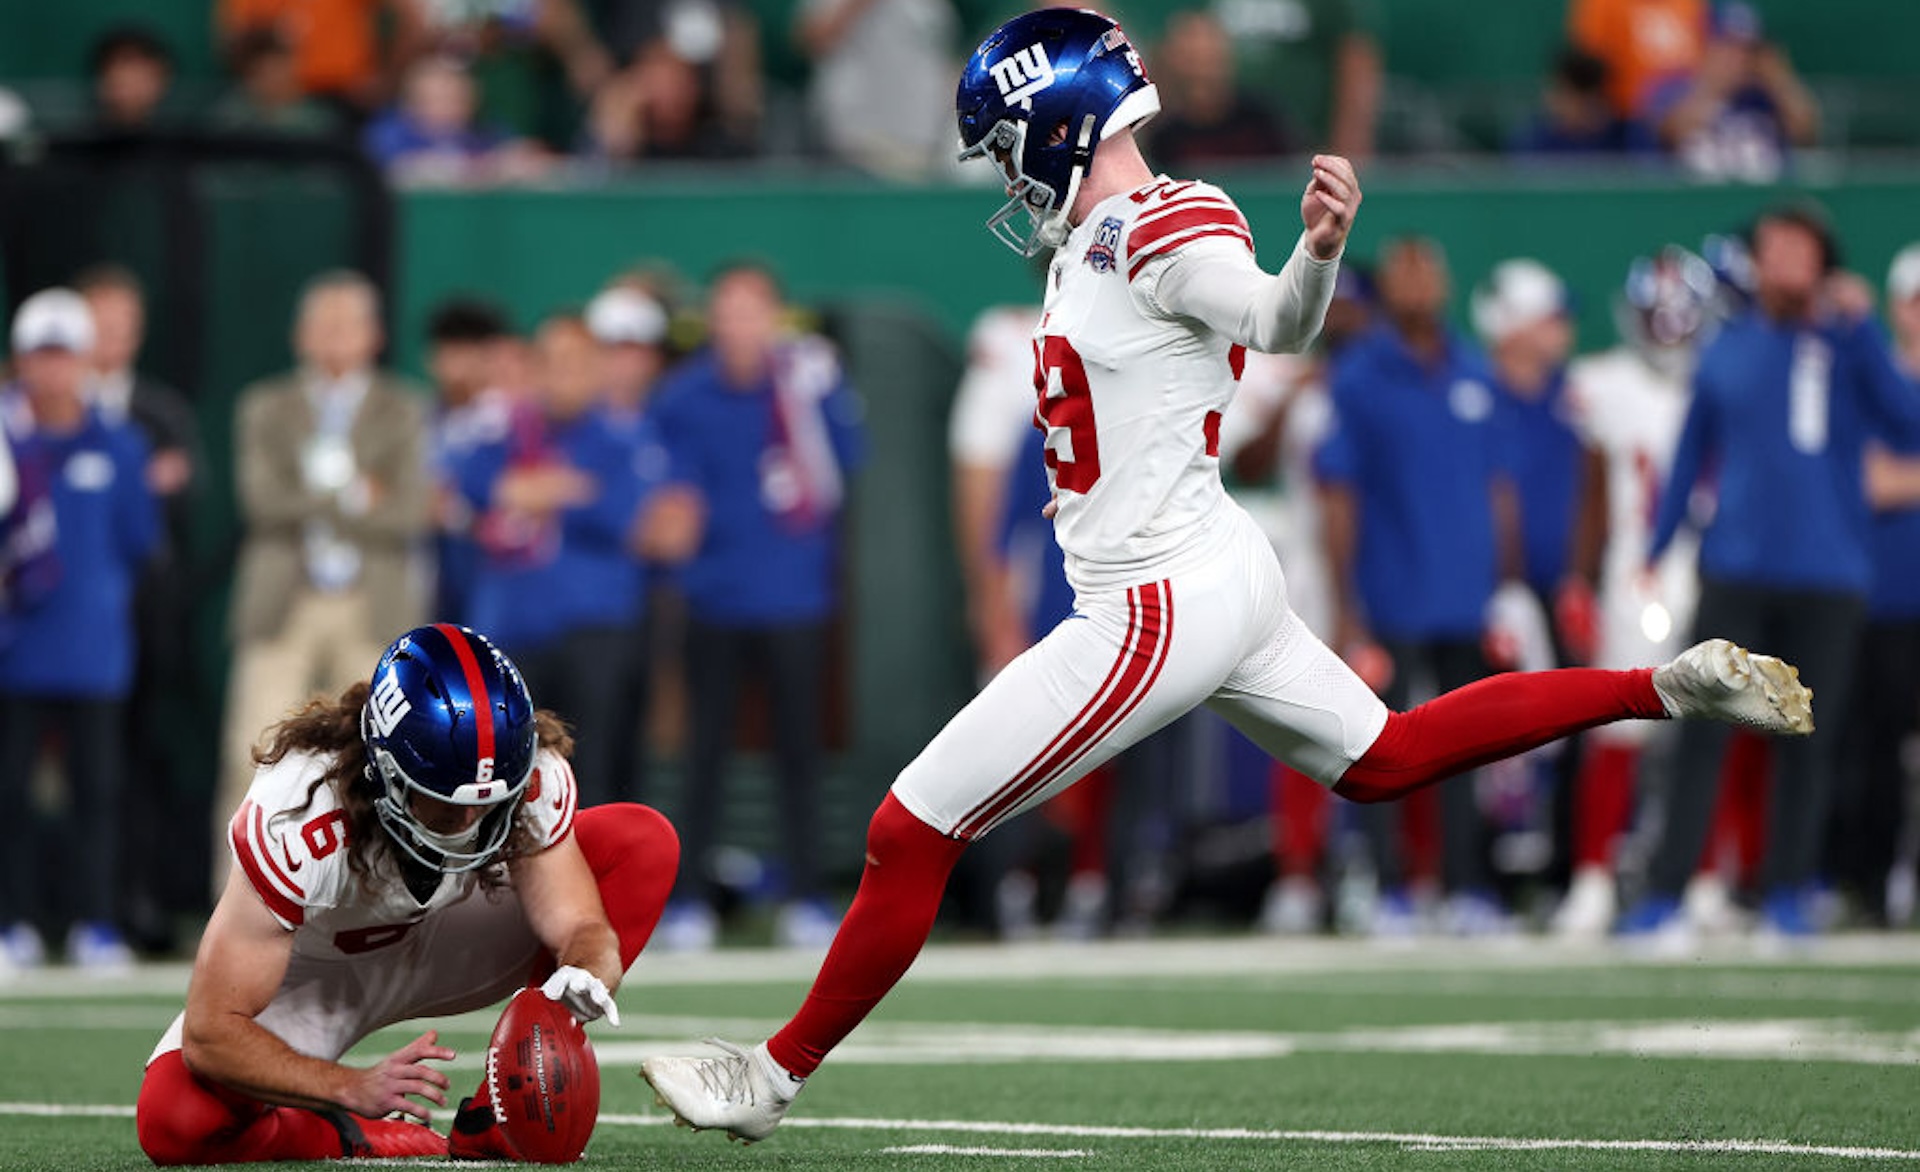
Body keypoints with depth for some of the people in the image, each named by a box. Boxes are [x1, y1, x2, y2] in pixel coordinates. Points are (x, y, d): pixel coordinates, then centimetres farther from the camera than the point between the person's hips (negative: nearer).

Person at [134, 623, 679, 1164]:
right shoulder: (296, 818, -38)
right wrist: (355, 1088, -47)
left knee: (644, 843, -18)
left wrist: (584, 978, -47)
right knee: (171, 1124, -32)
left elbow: (580, 927, -21)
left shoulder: (535, 778, -28)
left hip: (434, 938, 4)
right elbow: (211, 1034, -36)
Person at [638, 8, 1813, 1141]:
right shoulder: (1093, 240, 9)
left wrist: (1322, 247, -55)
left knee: (910, 838, -5)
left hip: (1161, 610, -10)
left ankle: (778, 1072, 5)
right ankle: (1670, 686, 22)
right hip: (1221, 572, 10)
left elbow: (1280, 319, -35)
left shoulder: (1157, 237, -19)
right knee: (1389, 759, 24)